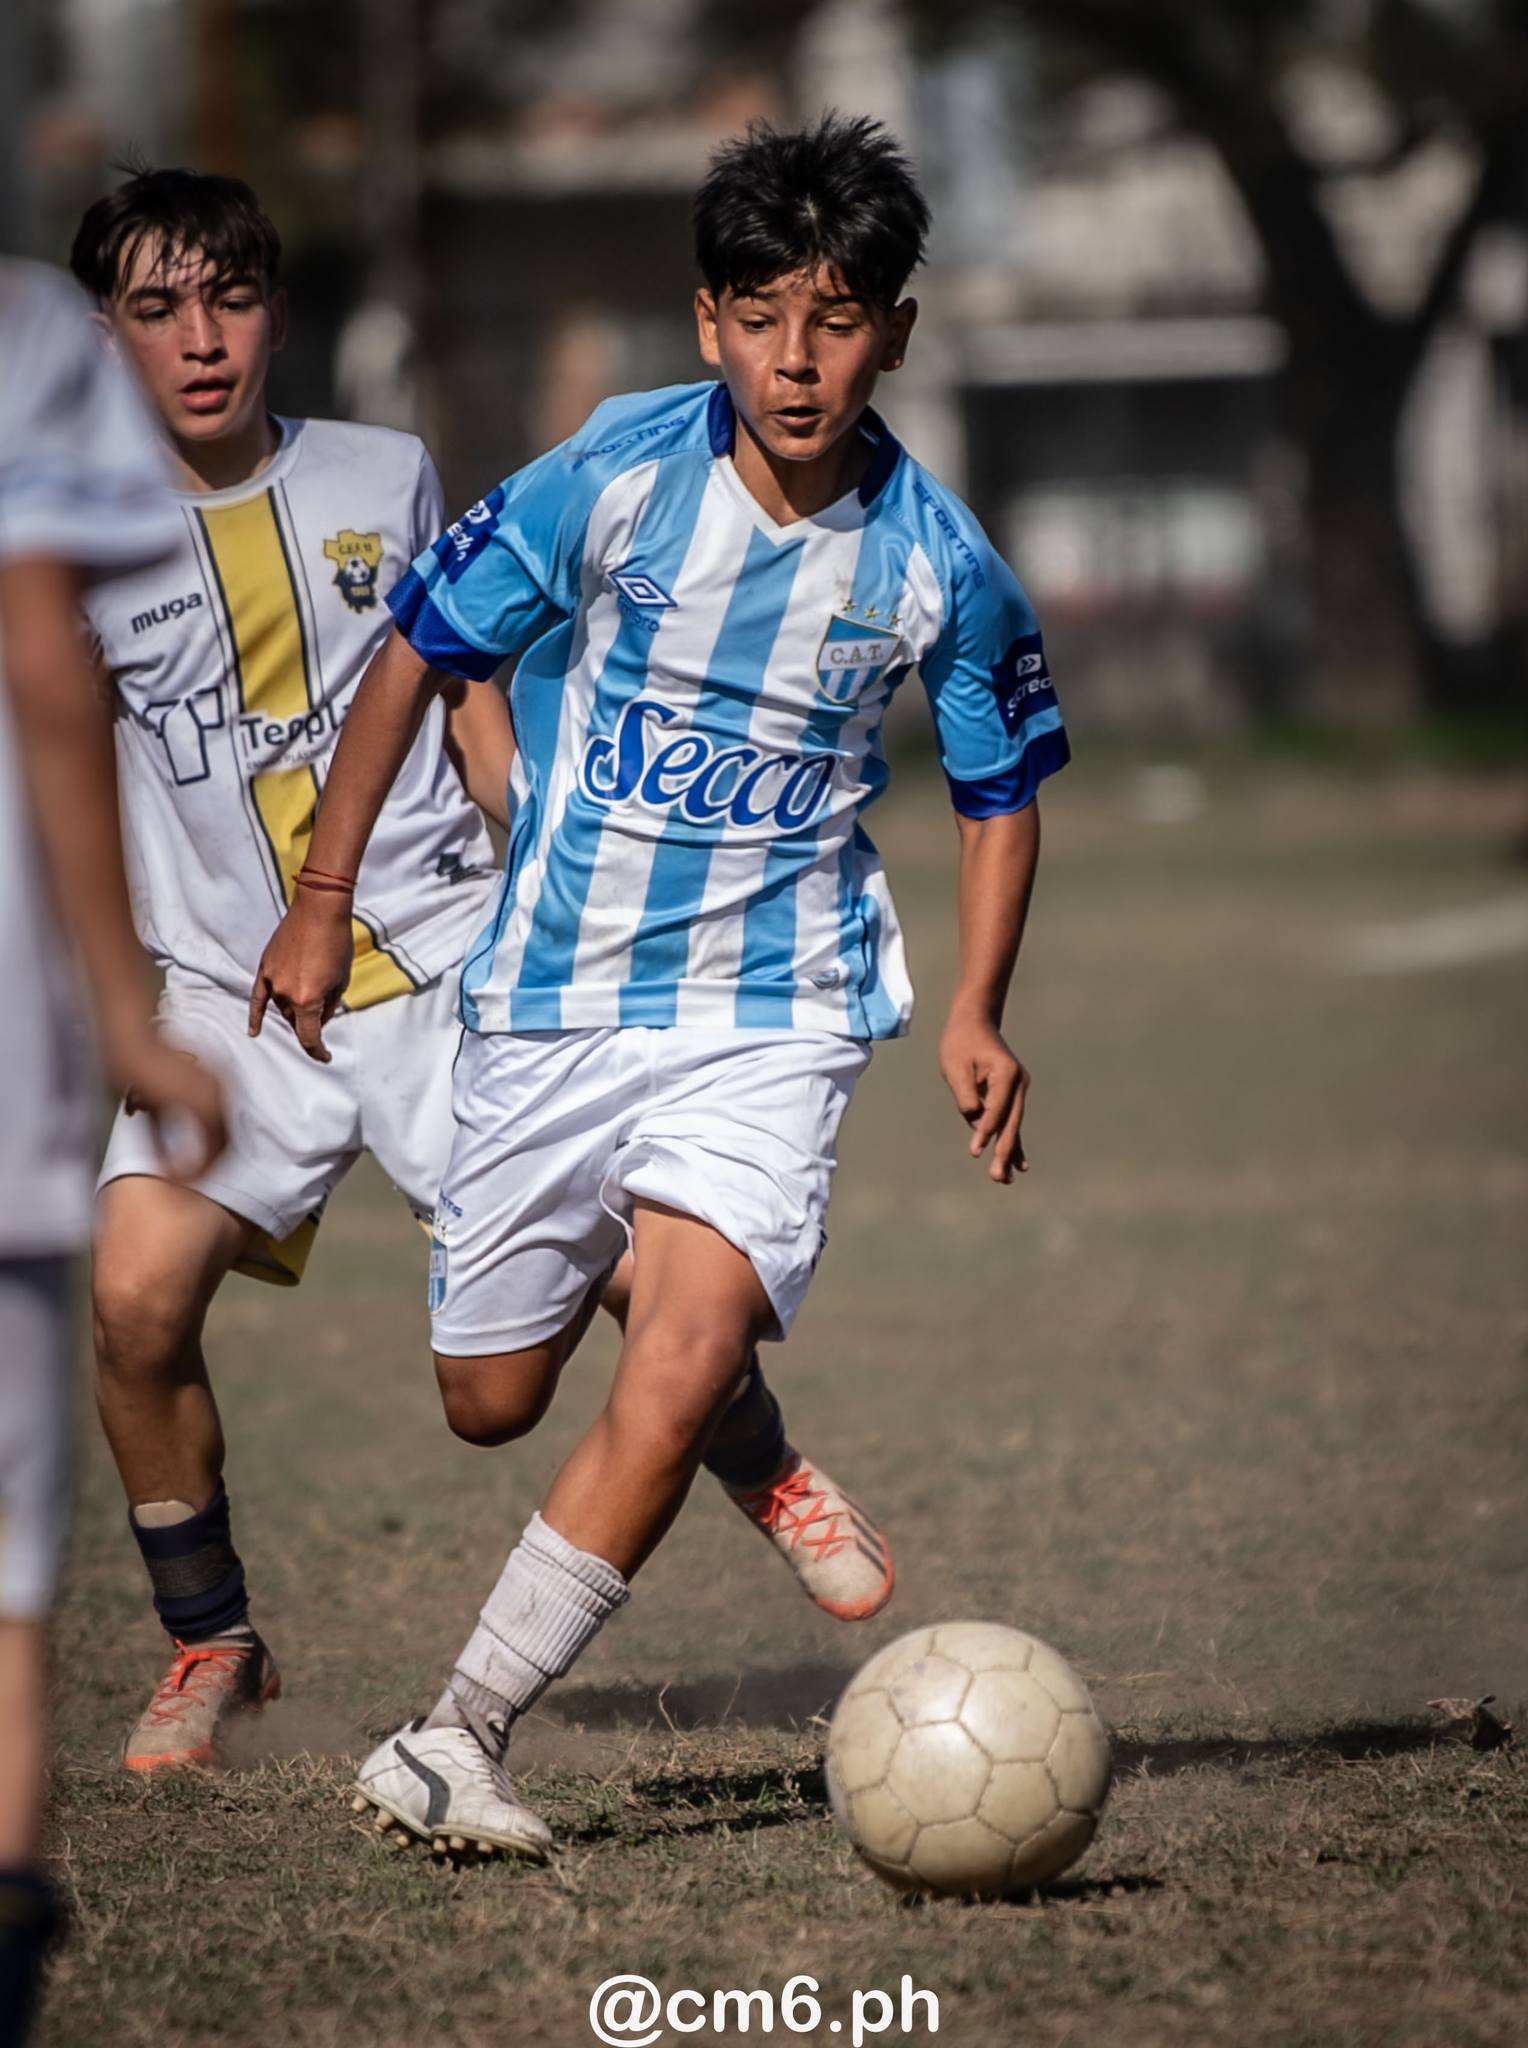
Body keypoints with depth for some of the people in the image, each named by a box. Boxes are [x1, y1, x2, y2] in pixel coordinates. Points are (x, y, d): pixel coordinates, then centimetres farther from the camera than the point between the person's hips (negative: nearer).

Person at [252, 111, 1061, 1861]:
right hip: (550, 995, 1)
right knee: (489, 1402, 10)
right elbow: (421, 649, 2)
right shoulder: (614, 476, -10)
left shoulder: (934, 562, -7)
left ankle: (454, 1743, -15)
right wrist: (324, 898, 1)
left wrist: (975, 1017, 3)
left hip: (772, 1012, -1)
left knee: (679, 1374, -22)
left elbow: (1001, 784, 11)